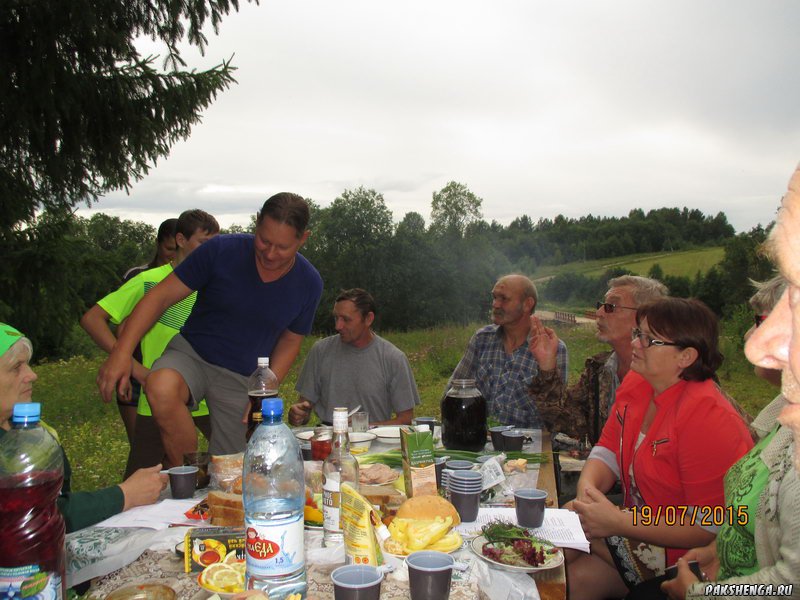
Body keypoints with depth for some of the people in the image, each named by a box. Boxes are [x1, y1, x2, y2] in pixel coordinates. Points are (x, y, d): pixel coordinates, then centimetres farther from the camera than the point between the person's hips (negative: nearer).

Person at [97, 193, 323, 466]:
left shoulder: (309, 283, -8)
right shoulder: (221, 250, -15)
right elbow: (161, 296, -12)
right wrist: (122, 351, -24)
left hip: (243, 380, 2)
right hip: (191, 352, -2)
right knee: (162, 389, -35)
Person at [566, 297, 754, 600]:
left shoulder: (707, 415, -27)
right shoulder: (636, 383, -2)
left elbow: (710, 527, -27)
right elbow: (608, 450, 5)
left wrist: (618, 522, -29)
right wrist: (587, 489, -17)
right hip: (642, 518, 7)